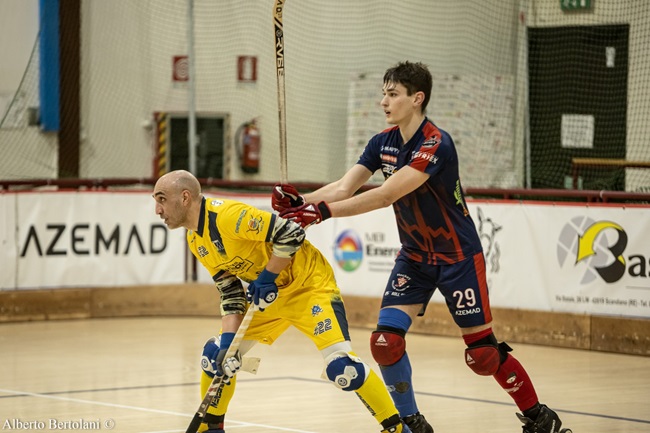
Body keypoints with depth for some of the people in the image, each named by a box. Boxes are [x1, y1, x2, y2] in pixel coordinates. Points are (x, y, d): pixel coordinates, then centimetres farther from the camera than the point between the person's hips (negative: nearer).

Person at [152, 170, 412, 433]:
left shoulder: (227, 216, -26)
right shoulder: (195, 241, 2)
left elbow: (290, 234, -28)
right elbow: (230, 292, 4)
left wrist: (267, 278, -23)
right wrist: (227, 339, -8)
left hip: (308, 284, -9)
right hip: (265, 293, 9)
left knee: (340, 366, -22)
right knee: (217, 354, 4)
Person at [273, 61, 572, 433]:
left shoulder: (435, 145, -26)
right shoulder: (383, 143, -2)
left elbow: (385, 195, -33)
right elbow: (345, 187, -8)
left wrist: (323, 212, -38)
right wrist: (302, 201, -27)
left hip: (458, 256, -6)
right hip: (414, 257, 6)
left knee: (482, 353, -3)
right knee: (386, 341, -10)